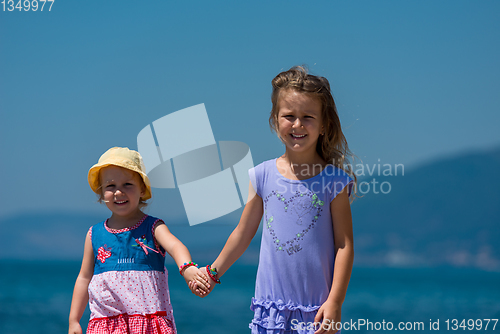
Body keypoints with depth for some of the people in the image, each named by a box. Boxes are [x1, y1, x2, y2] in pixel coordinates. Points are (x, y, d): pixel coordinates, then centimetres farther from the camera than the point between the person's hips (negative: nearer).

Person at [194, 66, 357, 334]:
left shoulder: (333, 181, -5)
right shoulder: (263, 175, 2)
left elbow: (344, 245, -4)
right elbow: (243, 232, 14)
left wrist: (335, 302, -10)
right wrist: (213, 273, 21)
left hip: (315, 307, -2)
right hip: (272, 300, 2)